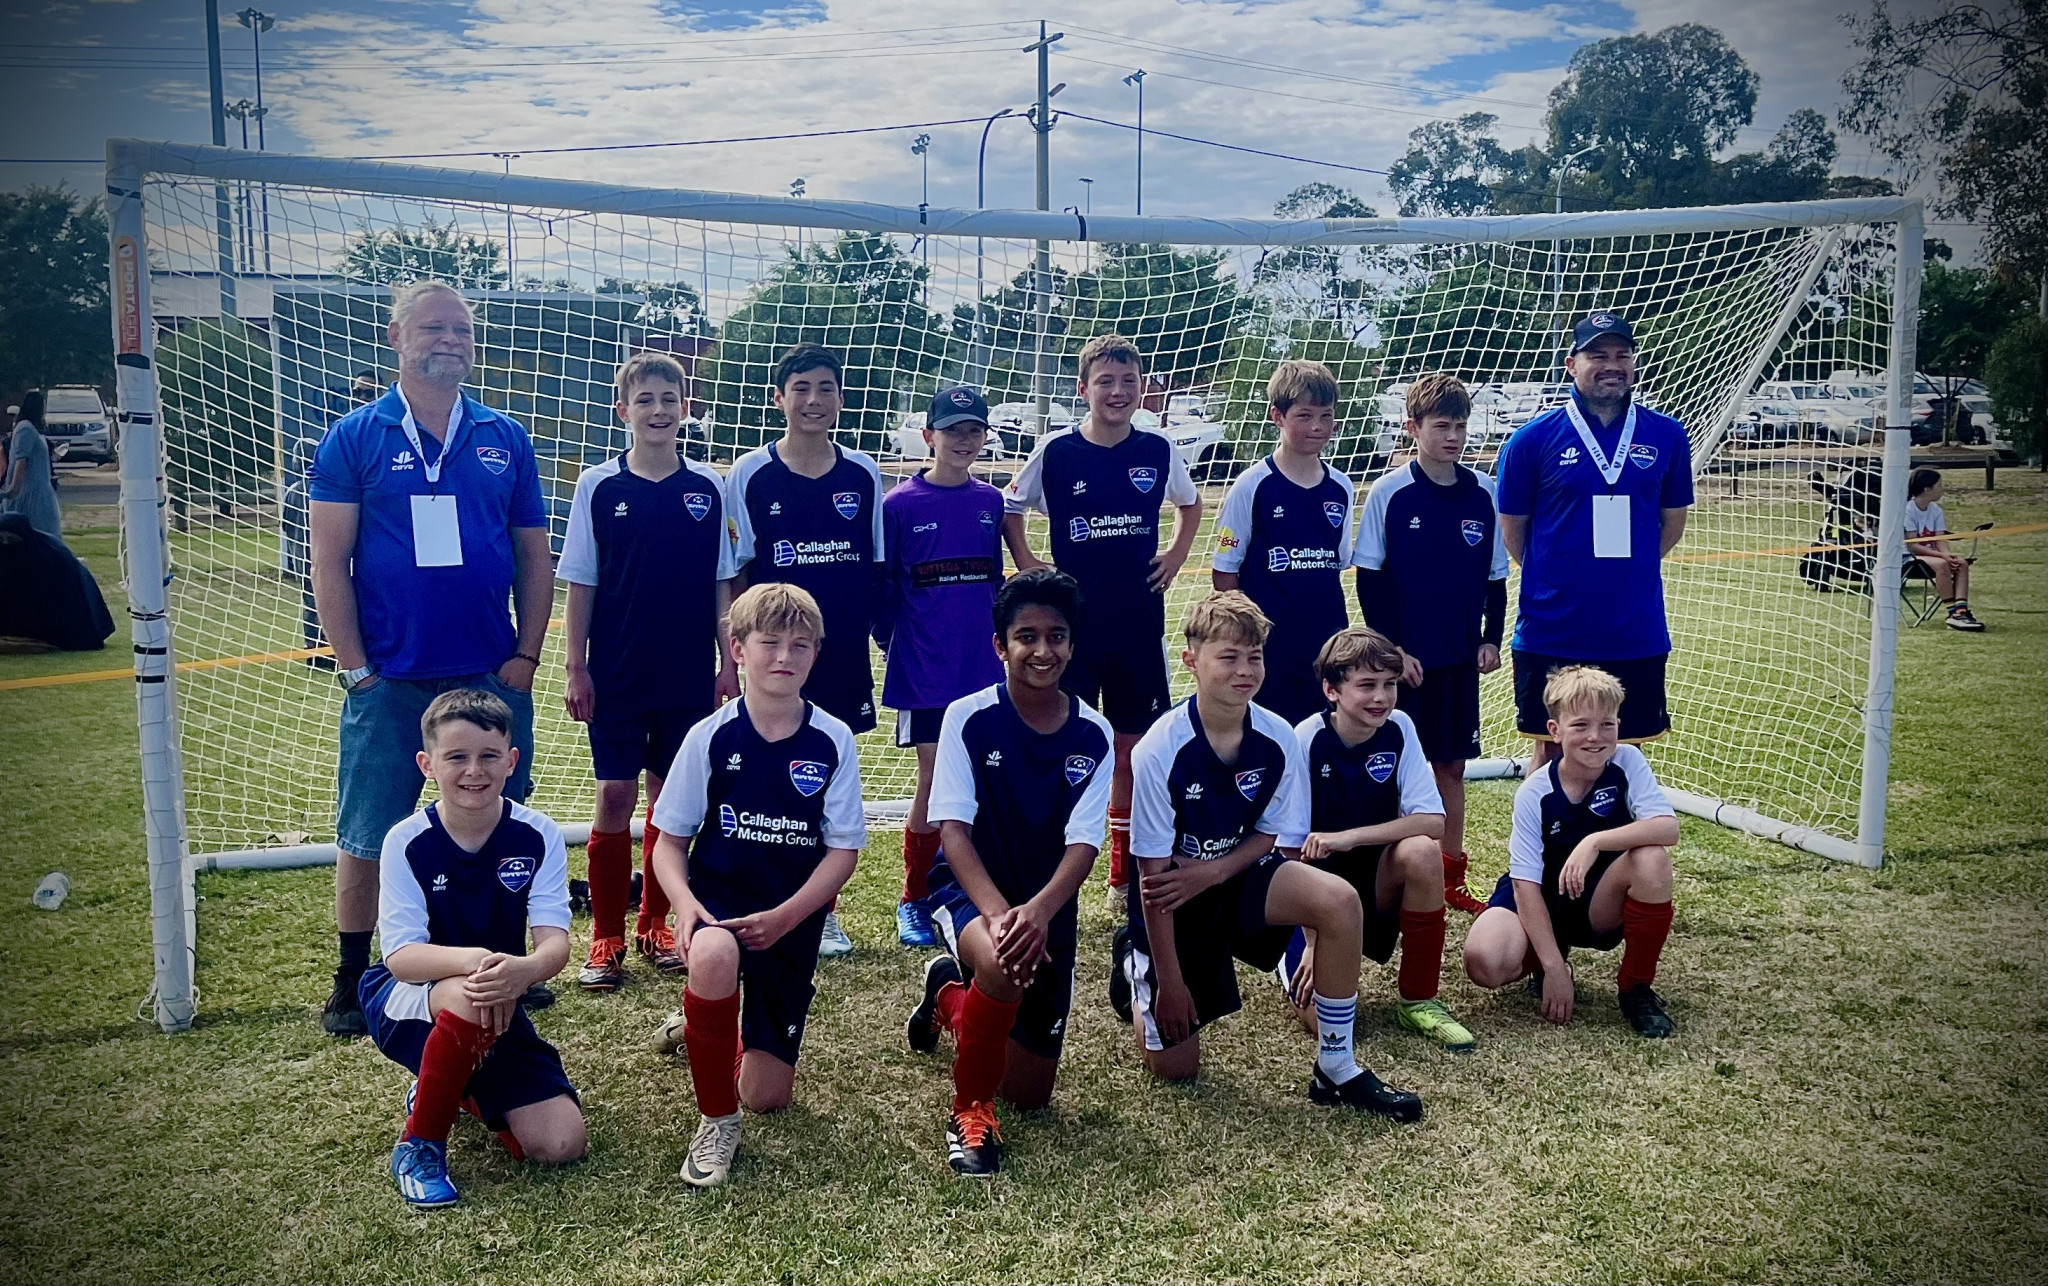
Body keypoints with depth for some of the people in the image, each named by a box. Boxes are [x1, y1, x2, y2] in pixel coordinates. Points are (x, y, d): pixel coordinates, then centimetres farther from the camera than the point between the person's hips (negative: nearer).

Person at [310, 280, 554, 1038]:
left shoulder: (505, 439, 6)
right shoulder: (356, 437, -1)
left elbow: (534, 555, 8)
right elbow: (329, 562, -3)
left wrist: (526, 656, 0)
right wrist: (355, 669, -8)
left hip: (492, 678, 2)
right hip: (390, 683, -2)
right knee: (368, 840, 7)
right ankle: (351, 986, 23)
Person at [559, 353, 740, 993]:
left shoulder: (710, 488, 2)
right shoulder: (598, 485, -1)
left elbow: (722, 583, 6)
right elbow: (580, 583, 1)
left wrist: (729, 663, 2)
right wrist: (576, 668, -3)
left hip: (688, 675, 2)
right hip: (616, 674, -1)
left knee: (671, 797, 9)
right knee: (615, 797, 0)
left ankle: (655, 925, 23)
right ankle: (606, 938, 12)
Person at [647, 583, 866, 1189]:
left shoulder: (832, 742, -7)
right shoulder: (710, 737, -7)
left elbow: (844, 850, -5)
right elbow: (670, 840, 0)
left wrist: (783, 918, -17)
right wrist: (684, 902, -20)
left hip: (793, 919, 1)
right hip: (718, 896, -1)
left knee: (767, 1095, 4)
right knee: (714, 957, -40)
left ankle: (724, 1029, 41)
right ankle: (716, 1121, -16)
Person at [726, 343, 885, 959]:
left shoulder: (863, 474, 5)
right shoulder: (750, 474, -2)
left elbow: (875, 571, 10)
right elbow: (734, 574, 0)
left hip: (844, 655, 2)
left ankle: (824, 910, 23)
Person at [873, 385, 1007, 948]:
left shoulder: (990, 502, 8)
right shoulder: (900, 504, -4)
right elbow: (881, 584, 0)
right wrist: (888, 640, -1)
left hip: (984, 667, 4)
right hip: (924, 669, -4)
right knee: (933, 782, 0)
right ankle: (913, 902, 14)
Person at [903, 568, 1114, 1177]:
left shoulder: (1094, 736, -8)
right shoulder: (968, 718, -13)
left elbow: (1083, 843, -16)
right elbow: (953, 828, -18)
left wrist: (1037, 911, -35)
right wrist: (997, 911, -34)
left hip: (1048, 909, 4)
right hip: (968, 890, -3)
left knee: (1030, 1094, 10)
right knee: (1004, 966, -40)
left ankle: (950, 995, 41)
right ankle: (970, 1111, -13)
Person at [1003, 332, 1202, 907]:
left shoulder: (1158, 451, 2)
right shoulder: (1056, 450, -4)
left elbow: (1190, 503, 21)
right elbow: (1009, 508, 10)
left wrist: (1175, 556, 8)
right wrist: (1027, 564, 0)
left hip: (1139, 624, 2)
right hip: (1073, 623, -2)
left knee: (1132, 751, 9)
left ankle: (1125, 877, 22)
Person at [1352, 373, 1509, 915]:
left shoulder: (1483, 493, 4)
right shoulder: (1389, 492, -7)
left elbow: (1496, 576, 11)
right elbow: (1369, 579, -6)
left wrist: (1491, 638, 2)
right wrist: (1392, 648, -10)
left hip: (1460, 657, 4)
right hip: (1403, 659, -4)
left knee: (1451, 766, 12)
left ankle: (1451, 878, 22)